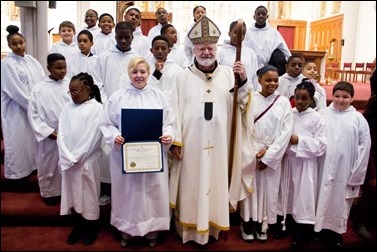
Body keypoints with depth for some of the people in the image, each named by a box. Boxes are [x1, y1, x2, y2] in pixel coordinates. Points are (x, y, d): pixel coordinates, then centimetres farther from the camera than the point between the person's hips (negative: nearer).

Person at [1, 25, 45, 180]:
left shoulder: (31, 60, 8)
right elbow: (16, 91, -16)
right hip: (17, 111, -6)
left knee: (33, 140, 14)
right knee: (19, 142, 2)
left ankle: (31, 166, 29)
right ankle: (16, 173, 16)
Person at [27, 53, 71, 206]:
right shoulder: (38, 88, -3)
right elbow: (33, 114, -2)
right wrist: (47, 131, -9)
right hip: (49, 137, 0)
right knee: (48, 166, 14)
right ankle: (49, 192, 35)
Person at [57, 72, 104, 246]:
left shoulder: (96, 108, -8)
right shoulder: (67, 107, 7)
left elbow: (92, 137, -12)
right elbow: (61, 134, 2)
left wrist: (76, 158, -12)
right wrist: (68, 158, -9)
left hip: (87, 161, -4)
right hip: (68, 161, 5)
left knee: (89, 194, 7)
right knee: (73, 194, 14)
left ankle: (92, 227, 25)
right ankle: (78, 225, 31)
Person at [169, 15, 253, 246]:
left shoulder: (229, 73, 4)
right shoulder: (184, 76, 3)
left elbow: (241, 104, -2)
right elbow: (176, 109, 0)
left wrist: (244, 80, -18)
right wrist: (175, 140, -5)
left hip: (219, 143, 1)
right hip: (191, 142, -1)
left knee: (216, 182, 10)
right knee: (192, 185, 8)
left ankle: (212, 226, 27)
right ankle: (190, 228, 23)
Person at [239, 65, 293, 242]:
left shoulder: (284, 102, 2)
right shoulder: (250, 99, -2)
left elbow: (286, 131, -3)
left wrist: (268, 154, -8)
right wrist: (255, 151, -13)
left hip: (273, 154, 1)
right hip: (250, 152, -1)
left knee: (268, 189, 7)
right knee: (250, 187, 4)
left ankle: (262, 223, 23)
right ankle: (248, 223, 19)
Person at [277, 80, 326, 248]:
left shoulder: (316, 118, -6)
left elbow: (321, 145, -10)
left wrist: (299, 140, -17)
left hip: (306, 163, -3)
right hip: (288, 160, 3)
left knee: (303, 194, 3)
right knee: (287, 192, 13)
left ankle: (301, 231, 18)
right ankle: (286, 223, 31)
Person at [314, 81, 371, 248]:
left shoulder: (358, 118, -4)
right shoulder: (323, 114, -3)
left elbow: (364, 147, -2)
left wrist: (357, 174, -3)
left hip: (345, 170, 0)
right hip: (324, 168, 1)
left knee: (340, 201, 12)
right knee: (323, 198, 13)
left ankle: (336, 231, 29)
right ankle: (321, 227, 31)